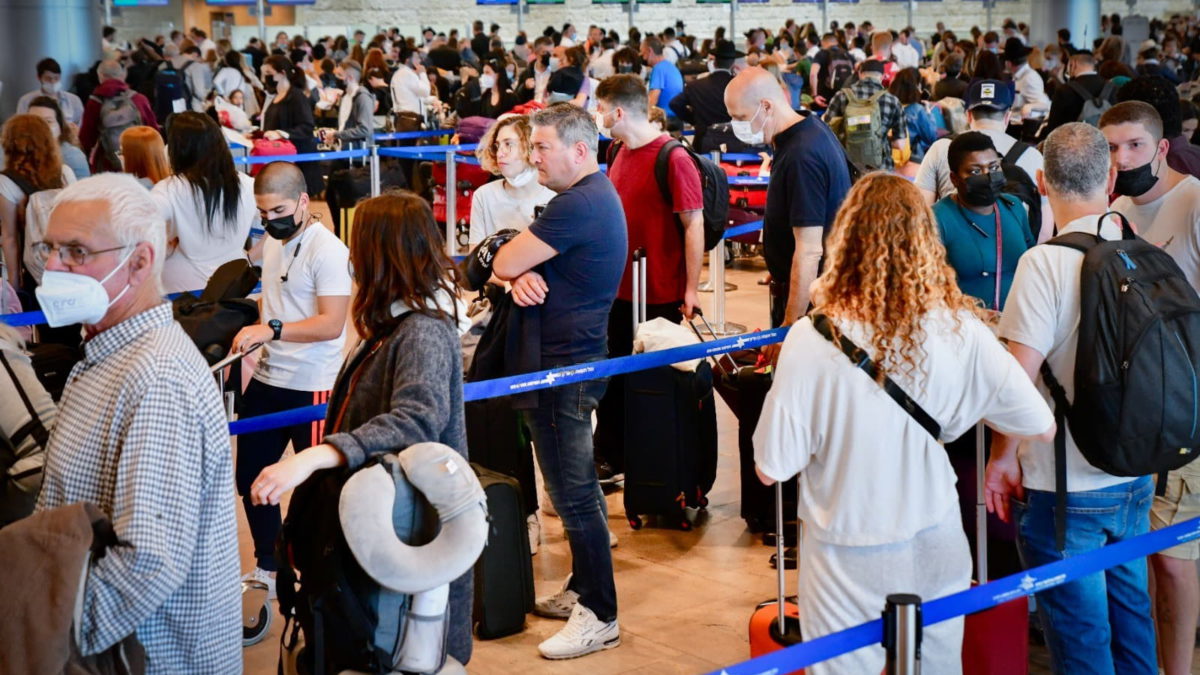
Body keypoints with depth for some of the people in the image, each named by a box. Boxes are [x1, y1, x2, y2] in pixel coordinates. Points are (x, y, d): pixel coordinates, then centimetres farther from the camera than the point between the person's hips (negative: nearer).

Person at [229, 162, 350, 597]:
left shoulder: (327, 250, -16)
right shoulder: (271, 241, 10)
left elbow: (331, 324, -23)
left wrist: (271, 330, -30)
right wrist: (249, 339, 13)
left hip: (310, 386, -9)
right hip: (266, 379, 9)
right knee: (250, 478, 15)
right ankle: (267, 567, 32)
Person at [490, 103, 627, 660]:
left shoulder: (577, 206, -22)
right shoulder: (596, 194, 13)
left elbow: (503, 263, -20)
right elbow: (515, 267, 13)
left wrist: (515, 268, 3)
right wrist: (522, 277, -10)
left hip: (565, 366, -11)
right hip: (576, 357, 11)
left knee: (573, 493, -5)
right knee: (576, 485, 19)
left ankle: (599, 615, 3)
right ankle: (583, 588, 30)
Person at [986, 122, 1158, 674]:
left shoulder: (1046, 262, -19)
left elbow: (1019, 374, -20)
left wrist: (1002, 455, -6)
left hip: (1064, 488, -6)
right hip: (1136, 477, 6)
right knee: (1130, 617, 21)